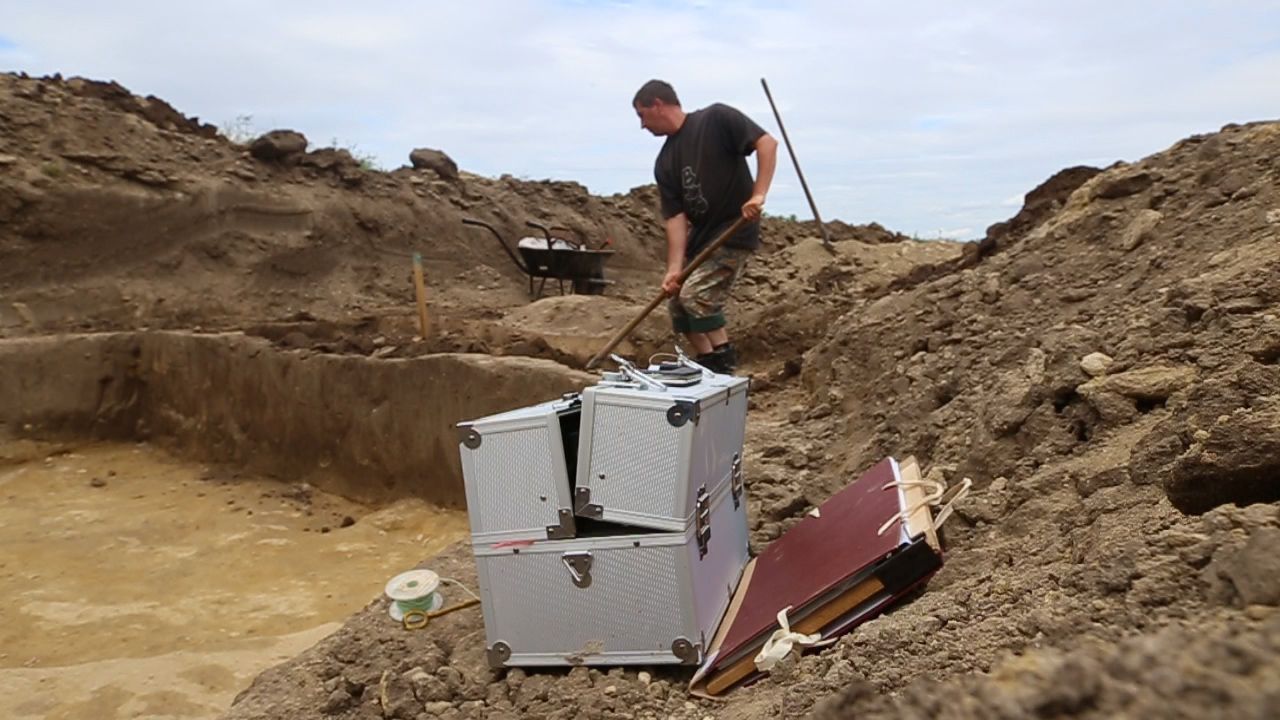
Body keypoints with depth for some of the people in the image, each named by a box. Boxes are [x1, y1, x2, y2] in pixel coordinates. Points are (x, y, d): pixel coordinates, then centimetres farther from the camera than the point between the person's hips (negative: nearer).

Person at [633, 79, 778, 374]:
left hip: (735, 232, -8)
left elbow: (766, 142, -16)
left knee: (695, 295, -19)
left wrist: (758, 195, -26)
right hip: (700, 237, 8)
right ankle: (707, 365, 22)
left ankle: (724, 363, -4)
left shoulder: (716, 119, -10)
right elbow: (675, 216, -2)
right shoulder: (665, 162, 6)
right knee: (678, 302, 9)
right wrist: (674, 268, -13)